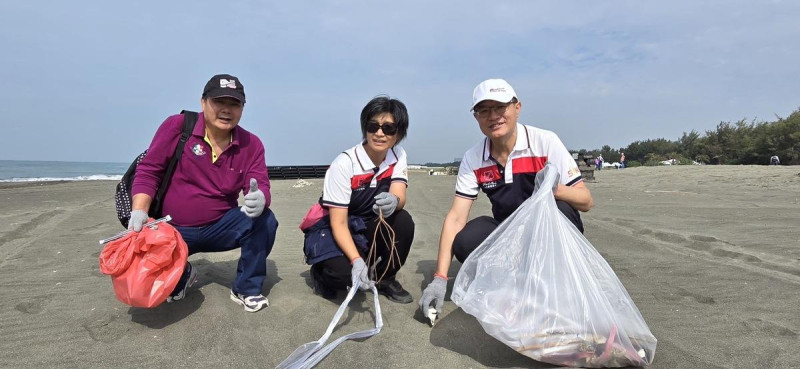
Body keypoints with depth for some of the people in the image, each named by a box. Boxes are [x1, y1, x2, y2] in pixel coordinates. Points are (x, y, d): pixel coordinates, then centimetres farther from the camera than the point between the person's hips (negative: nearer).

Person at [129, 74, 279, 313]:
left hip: (220, 228, 1)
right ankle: (182, 275, 21)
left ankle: (246, 289, -6)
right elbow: (148, 171, -6)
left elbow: (261, 186, -11)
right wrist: (139, 212, -20)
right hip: (172, 230, 0)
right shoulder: (176, 127, -9)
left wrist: (260, 198, -36)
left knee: (265, 221, -25)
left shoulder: (251, 144, -5)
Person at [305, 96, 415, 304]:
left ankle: (384, 278, 0)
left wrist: (393, 201, -46)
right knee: (345, 273, -32)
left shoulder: (398, 156, -7)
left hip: (368, 230, 5)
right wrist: (357, 261, -38)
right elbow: (339, 224, -24)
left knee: (403, 221, -25)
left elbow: (399, 197, -20)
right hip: (334, 231, -4)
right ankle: (322, 273, 6)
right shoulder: (344, 164, -23)